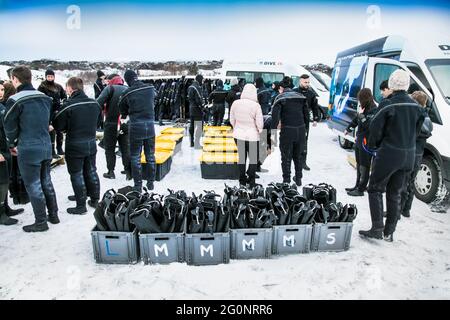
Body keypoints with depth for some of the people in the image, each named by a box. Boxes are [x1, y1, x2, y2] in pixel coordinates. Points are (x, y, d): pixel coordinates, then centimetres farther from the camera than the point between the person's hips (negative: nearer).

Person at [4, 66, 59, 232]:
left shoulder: (15, 100, -14)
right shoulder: (45, 98, 4)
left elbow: (10, 126, -6)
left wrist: (12, 145, 10)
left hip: (28, 150, -6)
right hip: (46, 147, 6)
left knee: (33, 185, 5)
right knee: (46, 182, 18)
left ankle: (41, 222, 14)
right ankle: (53, 215, 28)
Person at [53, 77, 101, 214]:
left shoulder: (68, 105, -18)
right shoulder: (94, 103, 0)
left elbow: (57, 125, -12)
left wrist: (68, 128, 7)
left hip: (74, 145, -5)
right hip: (91, 143, 6)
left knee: (76, 174, 5)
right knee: (91, 172, 17)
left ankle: (81, 205, 11)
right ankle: (95, 200, 27)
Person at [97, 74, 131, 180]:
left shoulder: (110, 88, -7)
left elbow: (99, 102, -20)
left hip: (111, 124, -4)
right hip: (125, 124, 4)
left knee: (109, 148, 9)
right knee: (125, 148, 12)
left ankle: (111, 172, 12)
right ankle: (129, 172, 10)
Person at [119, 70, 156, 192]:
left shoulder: (127, 93, -9)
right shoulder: (151, 88, -3)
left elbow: (122, 110, 4)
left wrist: (125, 115, 25)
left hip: (136, 127, -3)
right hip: (150, 126, 3)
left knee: (135, 157, 7)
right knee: (150, 156, 15)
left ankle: (138, 185, 10)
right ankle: (151, 182, 23)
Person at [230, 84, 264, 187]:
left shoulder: (235, 103, -4)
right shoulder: (256, 105, -17)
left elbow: (232, 119, 6)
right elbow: (260, 123, -13)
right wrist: (260, 130, 8)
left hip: (238, 135, 4)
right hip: (252, 136, -4)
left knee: (242, 158, 17)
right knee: (253, 159, 10)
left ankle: (242, 181, 25)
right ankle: (251, 182, 12)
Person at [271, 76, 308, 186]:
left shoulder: (280, 98, -5)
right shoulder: (301, 97, 10)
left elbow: (275, 116, -15)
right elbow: (306, 115, 13)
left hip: (287, 131, -5)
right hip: (301, 130, 5)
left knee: (286, 157, 10)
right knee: (298, 156, 22)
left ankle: (286, 180, 17)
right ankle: (298, 179, 34)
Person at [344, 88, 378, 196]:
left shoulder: (374, 110, -18)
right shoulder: (365, 108, 8)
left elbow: (368, 126, -24)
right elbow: (356, 120, 23)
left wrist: (361, 115, -21)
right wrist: (348, 129, 32)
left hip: (367, 142, -9)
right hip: (359, 140, 9)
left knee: (364, 166, -1)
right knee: (359, 164, 18)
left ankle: (361, 189, 6)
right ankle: (358, 185, 30)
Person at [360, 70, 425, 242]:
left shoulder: (389, 105, -16)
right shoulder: (415, 106, 4)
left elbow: (375, 127, -13)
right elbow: (417, 129, 12)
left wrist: (373, 145, 4)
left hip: (388, 155, -6)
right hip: (407, 156, 6)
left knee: (375, 189, 6)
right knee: (395, 194, 14)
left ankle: (377, 228, 1)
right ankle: (389, 232, 20)